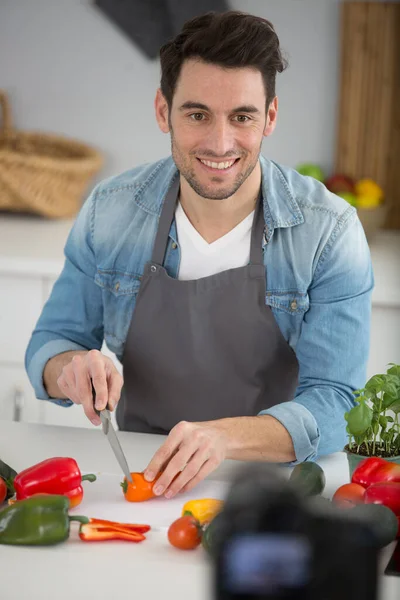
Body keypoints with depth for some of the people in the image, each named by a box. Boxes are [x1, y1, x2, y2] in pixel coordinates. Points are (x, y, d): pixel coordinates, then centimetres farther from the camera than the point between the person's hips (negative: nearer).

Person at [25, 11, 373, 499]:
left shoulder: (330, 231, -12)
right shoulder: (109, 212, -5)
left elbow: (332, 405, -14)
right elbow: (49, 345, 5)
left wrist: (224, 437, -34)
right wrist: (73, 367, -20)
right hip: (140, 475, 2)